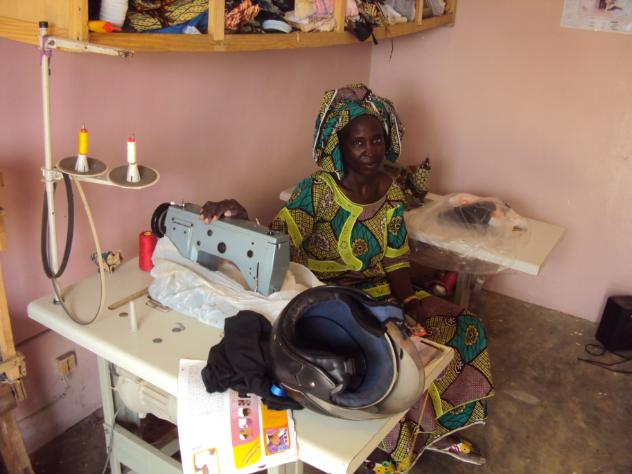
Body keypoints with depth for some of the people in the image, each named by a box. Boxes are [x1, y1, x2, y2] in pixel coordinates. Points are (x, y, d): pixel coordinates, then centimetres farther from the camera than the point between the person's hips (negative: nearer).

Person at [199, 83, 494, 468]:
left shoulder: (391, 194, 2)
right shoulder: (318, 190, -16)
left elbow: (397, 261, 6)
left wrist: (409, 300, -10)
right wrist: (241, 217, -47)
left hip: (380, 294, 7)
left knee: (463, 326, -1)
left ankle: (434, 431, 17)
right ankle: (386, 447, 3)